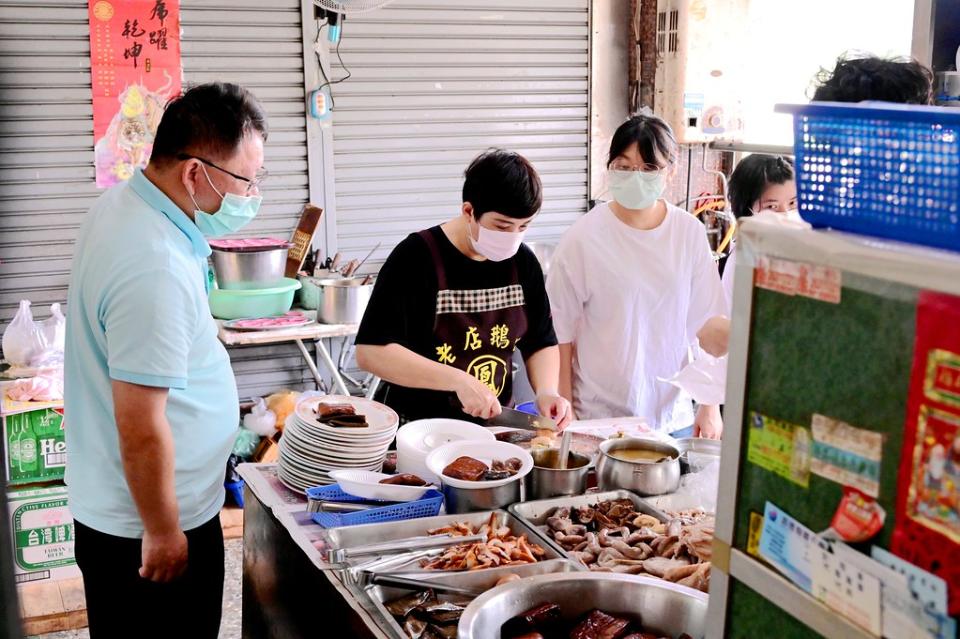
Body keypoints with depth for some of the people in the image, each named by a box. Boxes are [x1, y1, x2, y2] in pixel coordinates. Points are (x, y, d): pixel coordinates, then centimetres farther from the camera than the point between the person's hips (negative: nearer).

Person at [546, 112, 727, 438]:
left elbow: (707, 326, 4)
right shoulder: (583, 238, -9)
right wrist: (564, 413, -5)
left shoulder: (689, 233, -2)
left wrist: (710, 406, 3)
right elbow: (561, 332, -4)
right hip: (597, 416, -2)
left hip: (673, 414, 3)